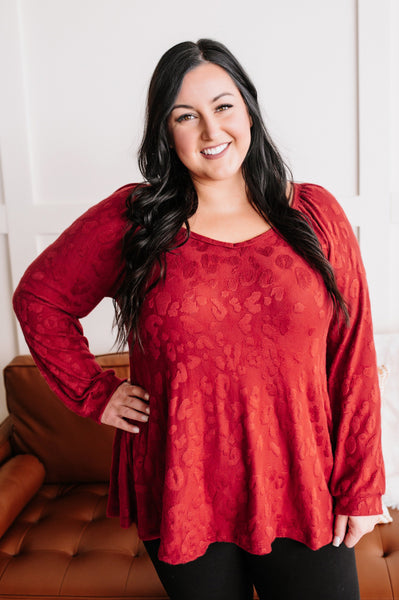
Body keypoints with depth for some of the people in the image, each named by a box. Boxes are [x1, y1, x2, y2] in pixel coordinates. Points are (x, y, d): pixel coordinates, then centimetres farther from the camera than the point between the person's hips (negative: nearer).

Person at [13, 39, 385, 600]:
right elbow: (39, 297, 7)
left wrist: (360, 486, -2)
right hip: (182, 496, 0)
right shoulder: (132, 218, -4)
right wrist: (95, 395, 1)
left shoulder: (315, 214, -2)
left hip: (303, 494, 1)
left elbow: (353, 358, -2)